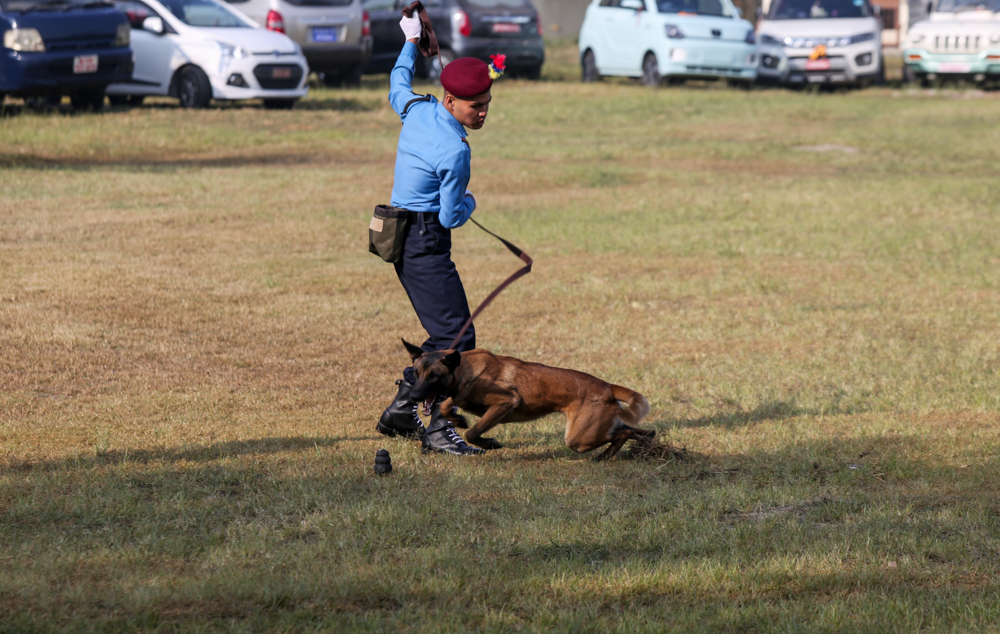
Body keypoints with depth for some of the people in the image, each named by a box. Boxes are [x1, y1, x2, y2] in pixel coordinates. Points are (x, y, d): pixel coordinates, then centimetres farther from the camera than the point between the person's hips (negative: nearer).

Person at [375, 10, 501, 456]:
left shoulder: (416, 110, 4)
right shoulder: (455, 151, -20)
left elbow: (399, 84, 29)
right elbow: (451, 216, -14)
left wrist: (411, 41, 44)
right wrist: (470, 202, 9)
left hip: (403, 233, 10)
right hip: (425, 243, -10)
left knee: (444, 334, 17)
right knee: (456, 335, -12)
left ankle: (400, 411, 24)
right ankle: (439, 429, -16)